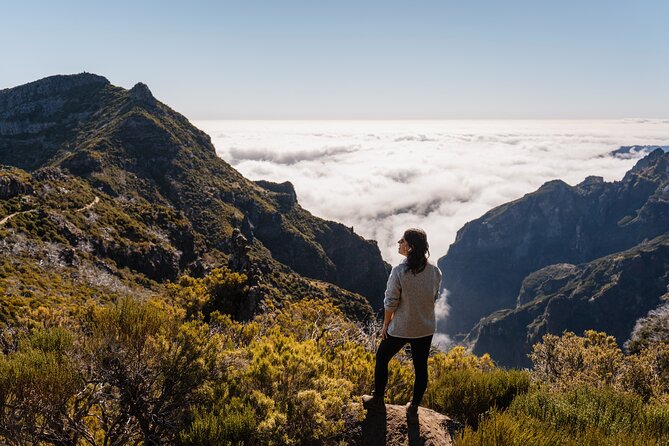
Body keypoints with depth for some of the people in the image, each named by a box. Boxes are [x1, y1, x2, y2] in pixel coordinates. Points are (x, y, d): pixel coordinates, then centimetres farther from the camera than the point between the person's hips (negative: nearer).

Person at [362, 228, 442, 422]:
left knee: (381, 358, 20)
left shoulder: (399, 272, -25)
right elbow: (434, 297, 4)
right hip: (426, 328, 4)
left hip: (401, 329, -4)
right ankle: (414, 408, 32)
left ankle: (378, 400, 34)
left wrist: (386, 324, -1)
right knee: (421, 367, 18)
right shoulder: (435, 271, -10)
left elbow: (391, 303, -16)